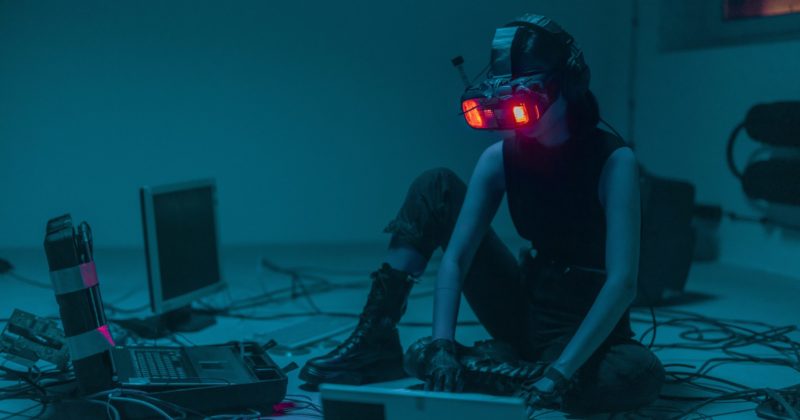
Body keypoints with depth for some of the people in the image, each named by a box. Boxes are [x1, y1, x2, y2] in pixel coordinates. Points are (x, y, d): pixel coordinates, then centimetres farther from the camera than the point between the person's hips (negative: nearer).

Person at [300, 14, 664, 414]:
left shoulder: (613, 161, -19)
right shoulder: (499, 158, -7)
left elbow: (622, 282, -28)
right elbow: (455, 258, -15)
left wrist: (561, 371, -35)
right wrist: (442, 343, -29)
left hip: (587, 328, -3)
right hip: (524, 310, 4)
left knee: (640, 374, -39)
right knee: (437, 185, -7)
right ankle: (376, 340, -11)